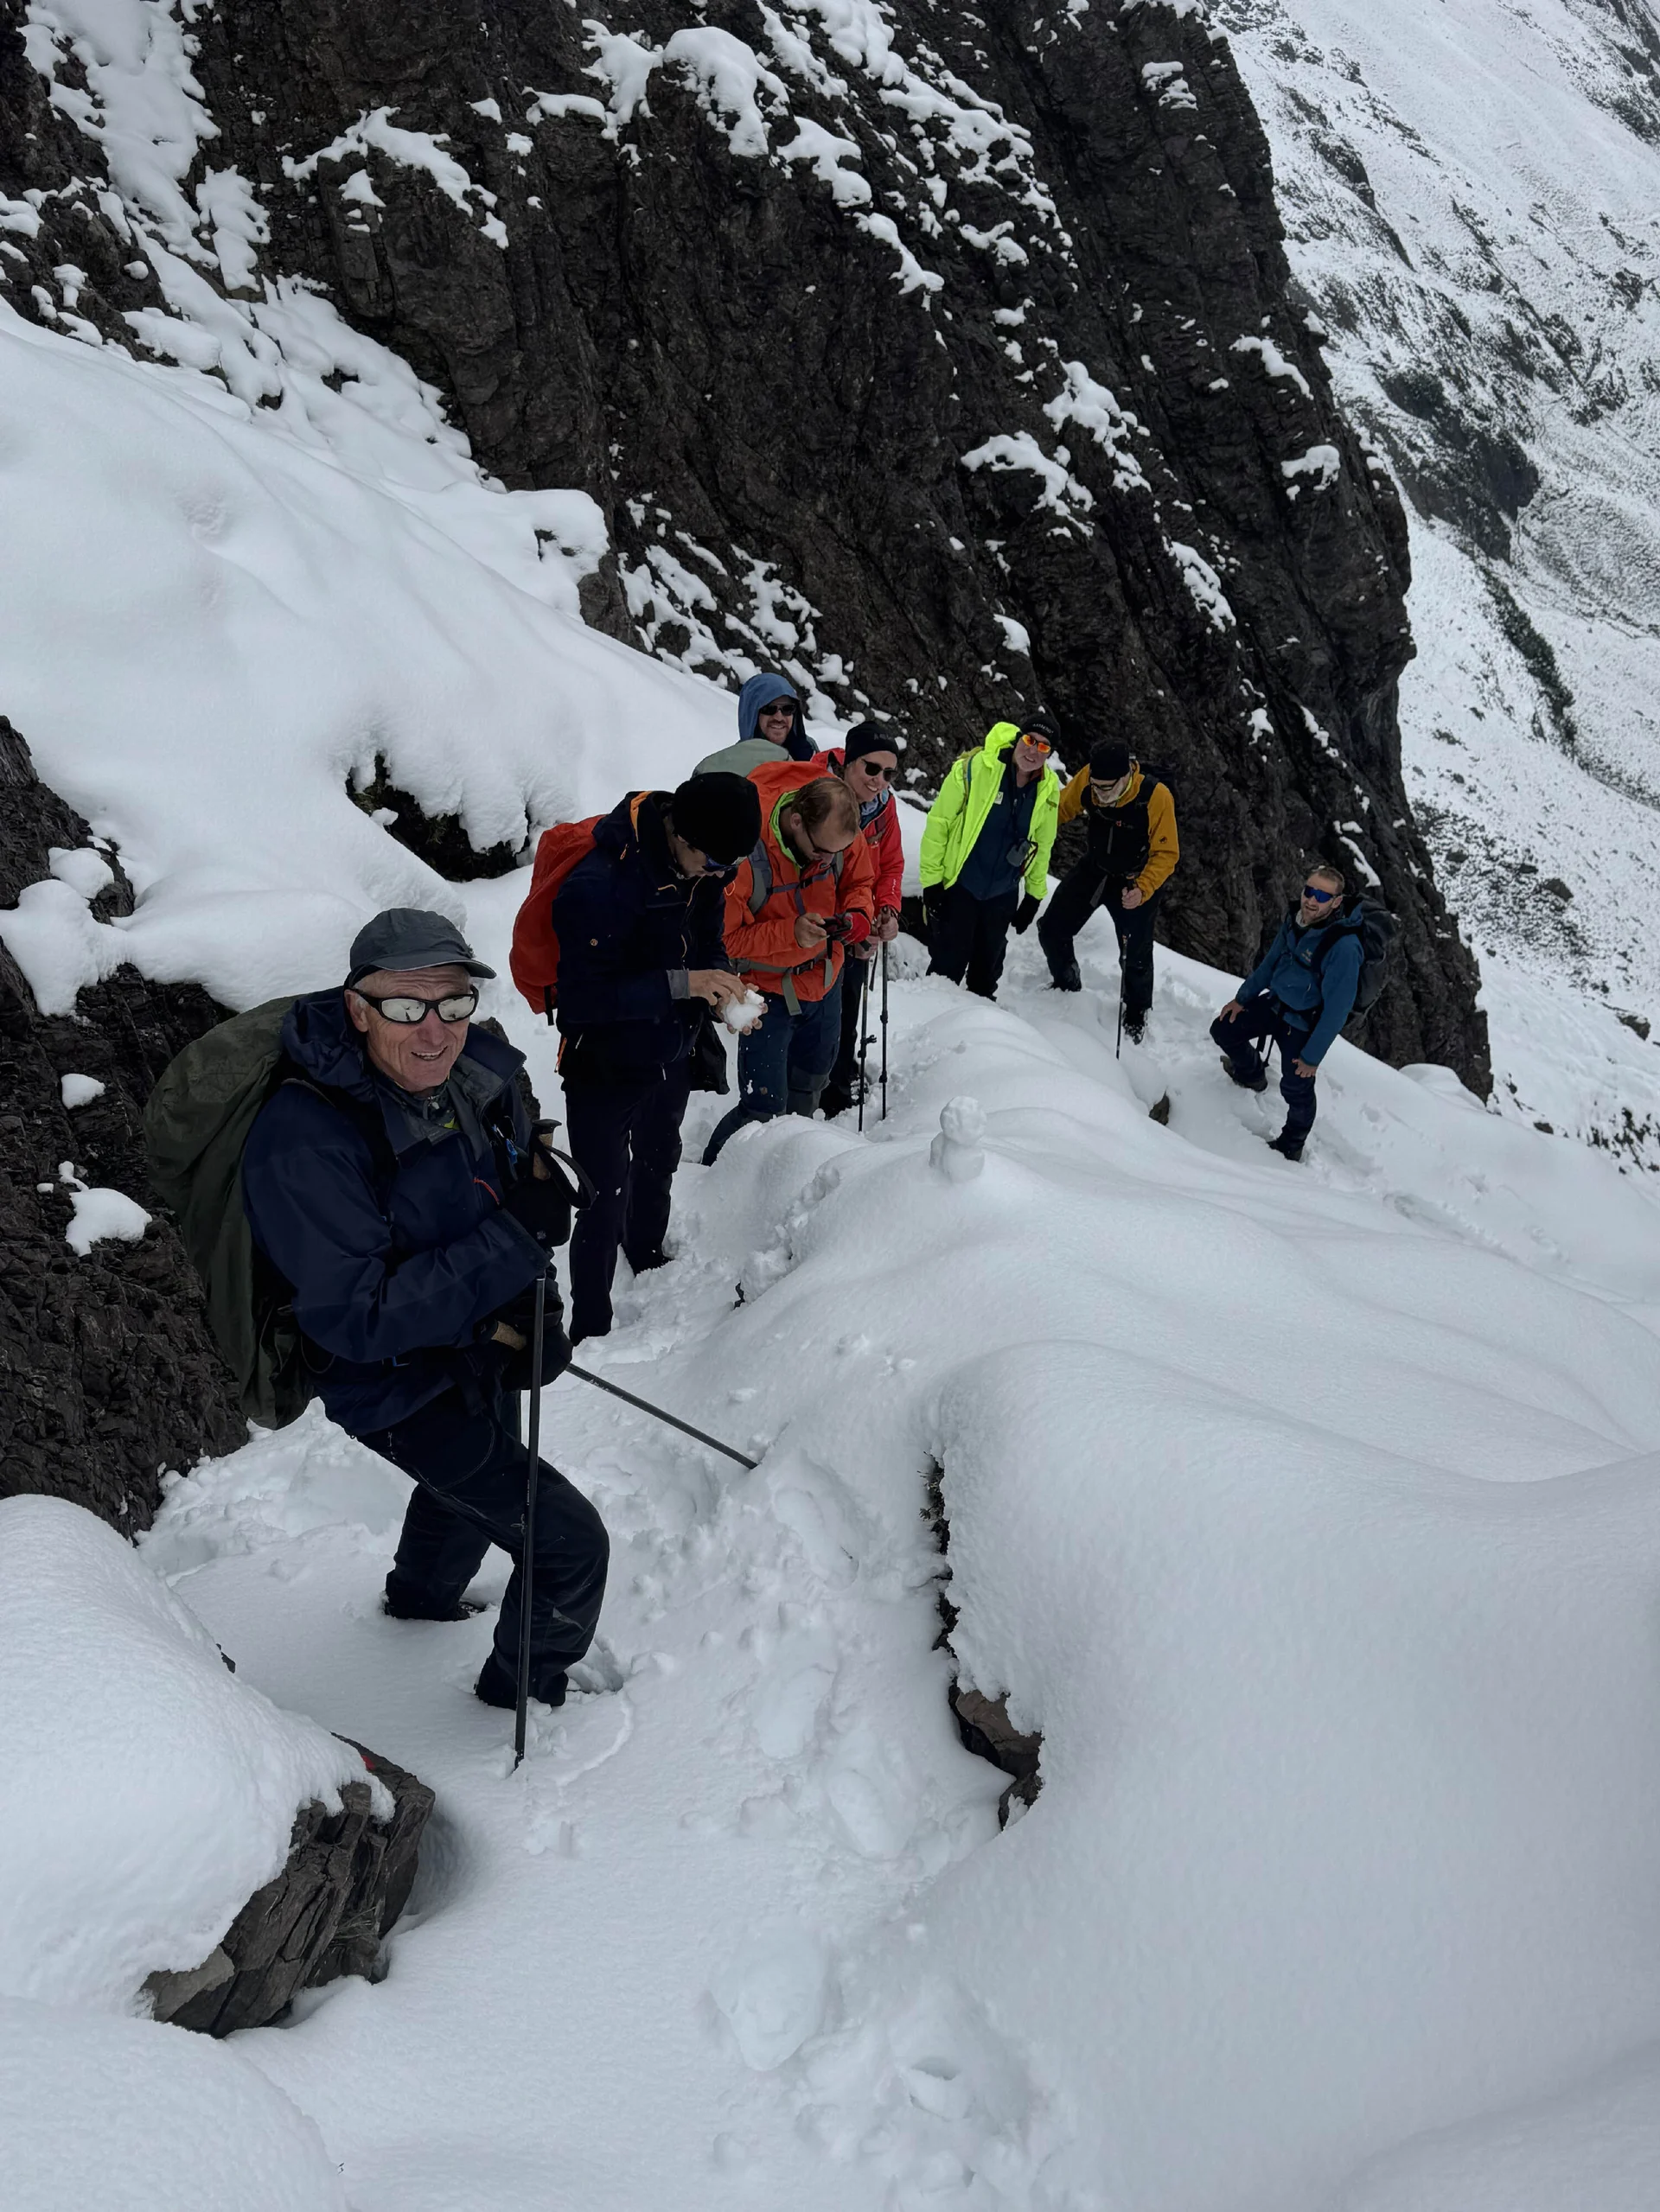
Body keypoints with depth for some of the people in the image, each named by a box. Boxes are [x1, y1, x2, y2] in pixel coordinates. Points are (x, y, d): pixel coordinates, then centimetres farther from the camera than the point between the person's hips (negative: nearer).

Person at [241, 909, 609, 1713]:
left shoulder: (477, 1070, -14)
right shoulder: (303, 1142, -35)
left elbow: (524, 1184, 4)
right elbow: (357, 1317, -35)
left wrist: (527, 1304, -13)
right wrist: (512, 1241, -37)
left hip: (481, 1346, 7)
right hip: (397, 1391, -7)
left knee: (478, 1481, 35)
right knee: (571, 1543, -4)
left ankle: (421, 1594, 68)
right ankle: (526, 1684, 27)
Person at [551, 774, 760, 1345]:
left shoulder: (702, 868, -8)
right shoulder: (598, 885, -32)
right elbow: (585, 997, -32)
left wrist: (724, 984, -14)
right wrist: (680, 984, -35)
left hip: (670, 1057, 8)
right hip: (605, 1068, -8)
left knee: (657, 1169, 28)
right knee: (606, 1200, -3)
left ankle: (649, 1266, 54)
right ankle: (590, 1329, 14)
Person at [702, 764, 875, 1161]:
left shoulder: (843, 833, -15)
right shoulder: (744, 849, -31)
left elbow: (860, 882, 5)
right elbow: (725, 938, -24)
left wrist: (857, 916, -18)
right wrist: (791, 934, -36)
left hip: (824, 982, 6)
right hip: (770, 991, -6)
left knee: (808, 1090, 24)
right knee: (764, 1108, -9)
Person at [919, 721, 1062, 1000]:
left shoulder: (1049, 790, -5)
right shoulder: (974, 768, -19)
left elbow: (1042, 846, 10)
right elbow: (939, 823, -14)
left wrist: (1034, 894, 13)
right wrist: (931, 879, -14)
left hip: (1003, 893, 5)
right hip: (958, 885, -4)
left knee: (988, 966, 19)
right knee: (949, 962, -1)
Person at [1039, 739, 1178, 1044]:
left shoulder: (1156, 797, -33)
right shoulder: (1086, 780, -23)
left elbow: (1166, 854, -24)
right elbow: (1061, 809, -4)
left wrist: (1143, 890, -36)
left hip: (1138, 882, -4)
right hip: (1095, 868, 4)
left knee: (1135, 956, -1)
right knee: (1052, 928, 5)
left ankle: (1136, 1017, 29)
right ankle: (1067, 986, 35)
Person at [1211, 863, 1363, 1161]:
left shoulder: (1344, 946, -33)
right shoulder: (1296, 917, -11)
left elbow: (1337, 1009, -27)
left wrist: (1313, 1056, -21)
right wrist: (1243, 998, 14)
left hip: (1305, 1022, -7)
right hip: (1276, 1003, 7)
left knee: (1296, 1088, -5)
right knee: (1223, 1030, 15)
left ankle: (1292, 1145, 24)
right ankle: (1252, 1075, 45)